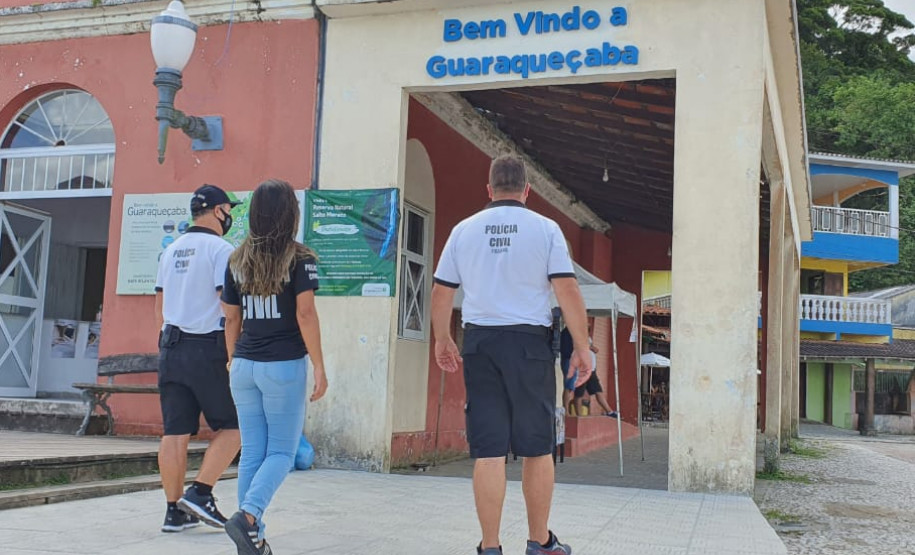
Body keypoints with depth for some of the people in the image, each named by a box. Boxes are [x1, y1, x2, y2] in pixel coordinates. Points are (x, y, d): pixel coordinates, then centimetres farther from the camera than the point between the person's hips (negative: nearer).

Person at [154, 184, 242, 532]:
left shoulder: (170, 251, 15)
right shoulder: (220, 249, -7)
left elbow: (159, 306, 20)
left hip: (171, 347, 7)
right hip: (209, 348, -7)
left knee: (175, 432, 6)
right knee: (231, 426, 4)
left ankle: (175, 510, 9)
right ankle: (200, 493, -4)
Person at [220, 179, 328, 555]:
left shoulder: (237, 260, 8)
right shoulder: (299, 259, -6)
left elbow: (231, 319, 10)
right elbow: (305, 314, -12)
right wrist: (319, 367, -8)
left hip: (244, 365, 5)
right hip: (284, 365, -4)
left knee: (252, 452, 10)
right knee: (281, 451, 4)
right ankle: (248, 515, -17)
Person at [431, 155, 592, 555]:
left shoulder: (464, 230, 8)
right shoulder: (545, 229, 1)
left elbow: (441, 292, 10)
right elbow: (568, 290, -6)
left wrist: (443, 340, 23)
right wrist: (581, 346, 0)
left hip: (480, 342, 2)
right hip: (530, 342, -2)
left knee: (488, 450, 2)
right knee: (537, 447, 9)